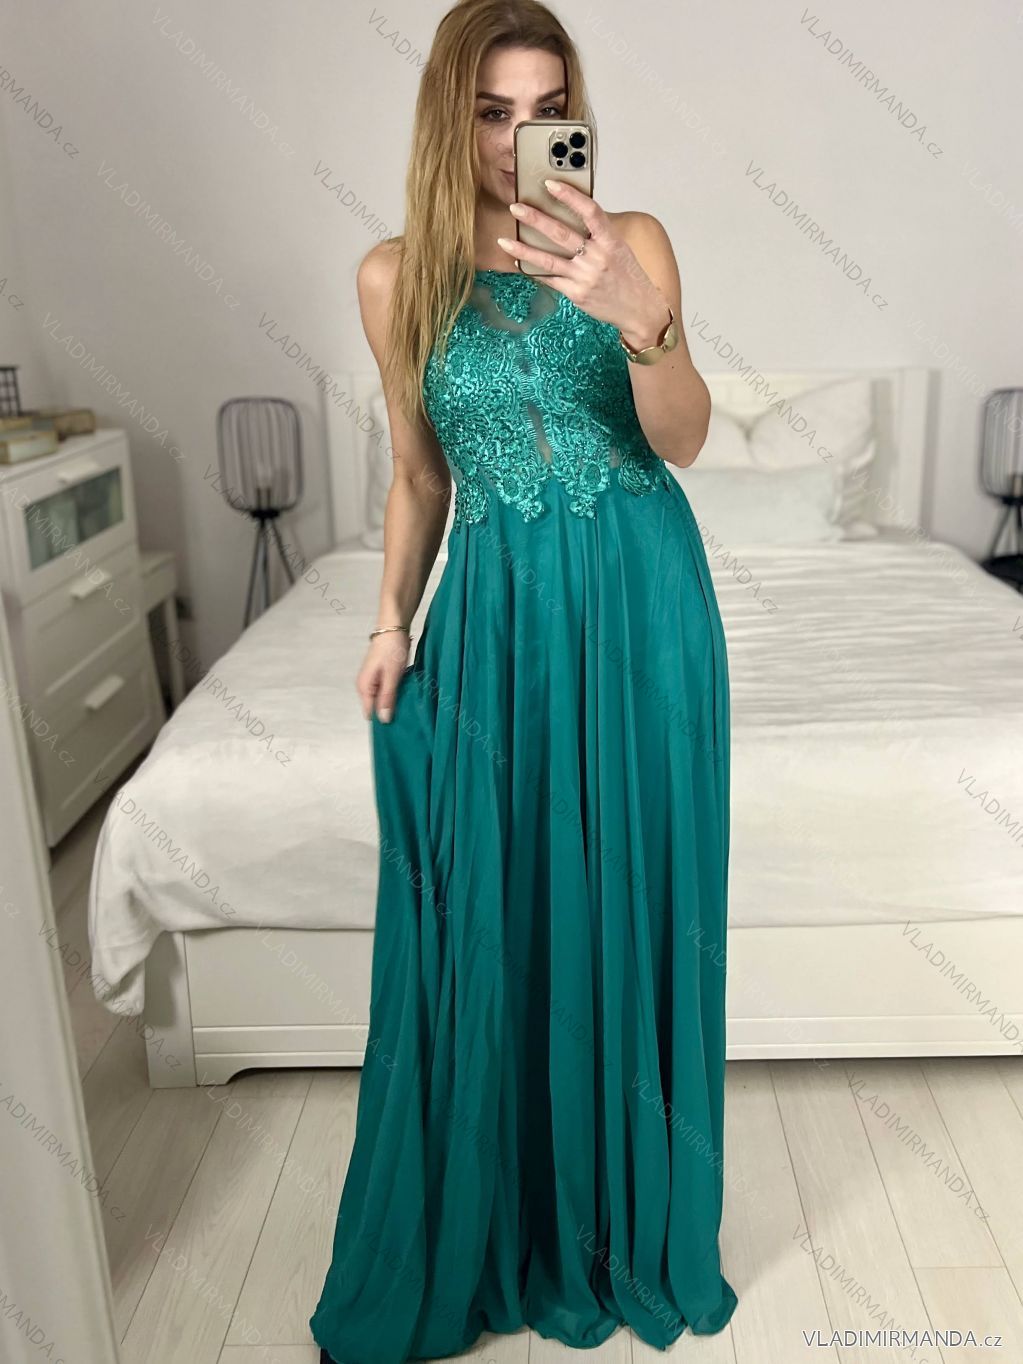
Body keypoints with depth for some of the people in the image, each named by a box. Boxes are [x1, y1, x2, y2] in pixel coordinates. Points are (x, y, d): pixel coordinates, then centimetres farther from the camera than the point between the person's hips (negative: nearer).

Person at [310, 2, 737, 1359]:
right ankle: (487, 1231, 28)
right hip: (495, 612, 1)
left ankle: (628, 1221, 31)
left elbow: (683, 441, -11)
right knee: (485, 917, 4)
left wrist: (638, 316, -28)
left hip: (641, 600, 0)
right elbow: (420, 473, 11)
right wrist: (393, 620, 5)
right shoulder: (396, 275, 4)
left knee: (630, 899, 7)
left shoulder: (632, 241, 0)